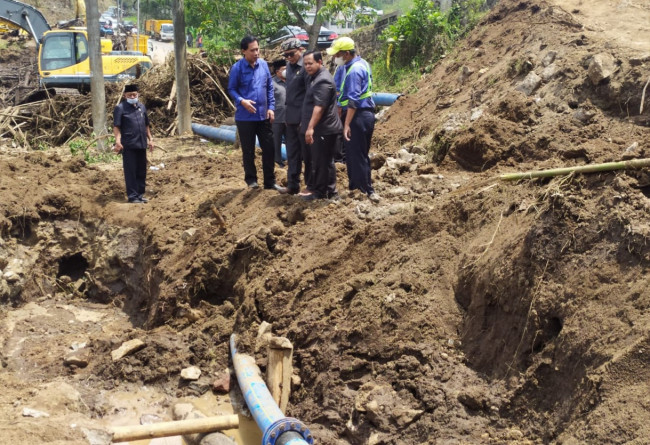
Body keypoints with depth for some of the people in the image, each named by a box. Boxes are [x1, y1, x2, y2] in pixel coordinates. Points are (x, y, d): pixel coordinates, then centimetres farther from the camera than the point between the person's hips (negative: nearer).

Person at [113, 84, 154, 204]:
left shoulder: (141, 106, 14)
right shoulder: (120, 108, -5)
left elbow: (146, 125, 22)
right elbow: (116, 126, -10)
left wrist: (150, 139, 19)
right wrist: (118, 141, -21)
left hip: (141, 144, 6)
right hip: (128, 145, -6)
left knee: (142, 171, 11)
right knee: (130, 172, -3)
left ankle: (140, 194, 21)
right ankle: (132, 196, 3)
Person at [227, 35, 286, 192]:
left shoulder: (264, 64, 2)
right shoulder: (237, 68, -9)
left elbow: (270, 87, 9)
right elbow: (231, 89, -3)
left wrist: (271, 107, 2)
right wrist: (242, 101, -21)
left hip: (263, 115, 4)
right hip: (245, 117, -4)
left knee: (269, 148, 7)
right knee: (248, 150, 7)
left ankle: (270, 181, 17)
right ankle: (251, 179, 22)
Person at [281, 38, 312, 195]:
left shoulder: (306, 67, -14)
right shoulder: (289, 66, 11)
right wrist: (287, 115, 16)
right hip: (291, 118, 8)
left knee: (307, 154, 2)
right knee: (292, 154, 12)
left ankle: (311, 186, 12)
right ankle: (292, 185, 19)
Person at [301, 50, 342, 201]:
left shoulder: (322, 80, -19)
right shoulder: (315, 77, 16)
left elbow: (319, 107, -28)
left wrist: (310, 127, -33)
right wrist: (307, 124, 28)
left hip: (323, 129, -11)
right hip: (321, 128, 11)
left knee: (320, 161, -4)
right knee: (326, 161, 14)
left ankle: (320, 192, 4)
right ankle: (330, 191, 21)